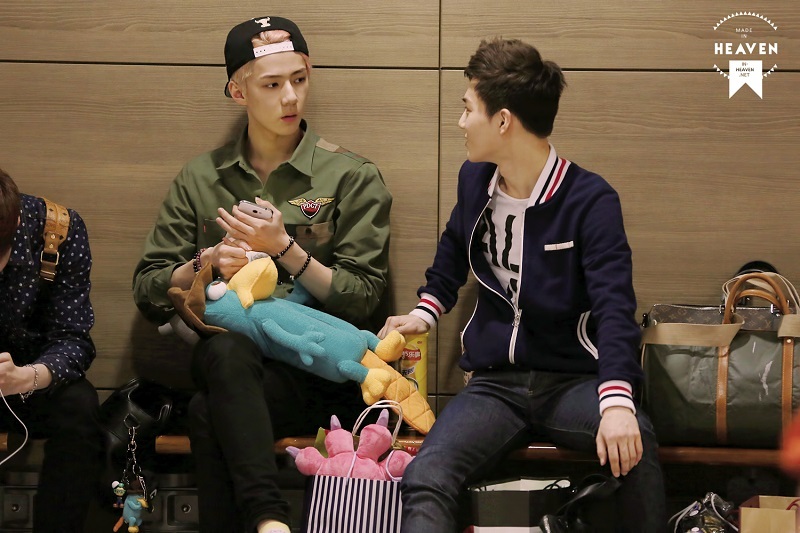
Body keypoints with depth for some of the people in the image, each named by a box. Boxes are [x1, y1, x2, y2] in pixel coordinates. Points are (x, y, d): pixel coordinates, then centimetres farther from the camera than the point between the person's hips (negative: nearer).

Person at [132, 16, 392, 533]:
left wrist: (284, 248, -11)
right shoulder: (201, 179, 15)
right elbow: (148, 290, 14)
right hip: (226, 362, 3)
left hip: (318, 369, -3)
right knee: (225, 350, -36)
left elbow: (362, 299, 0)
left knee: (210, 414, -33)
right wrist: (207, 263, -6)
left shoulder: (353, 177, 6)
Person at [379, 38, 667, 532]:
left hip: (572, 380, -4)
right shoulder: (474, 180, 8)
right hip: (496, 381, 4)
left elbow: (614, 306, -21)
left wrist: (617, 402, -36)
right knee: (426, 477, -27)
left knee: (633, 443, -37)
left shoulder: (590, 200, -10)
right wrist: (424, 313, 17)